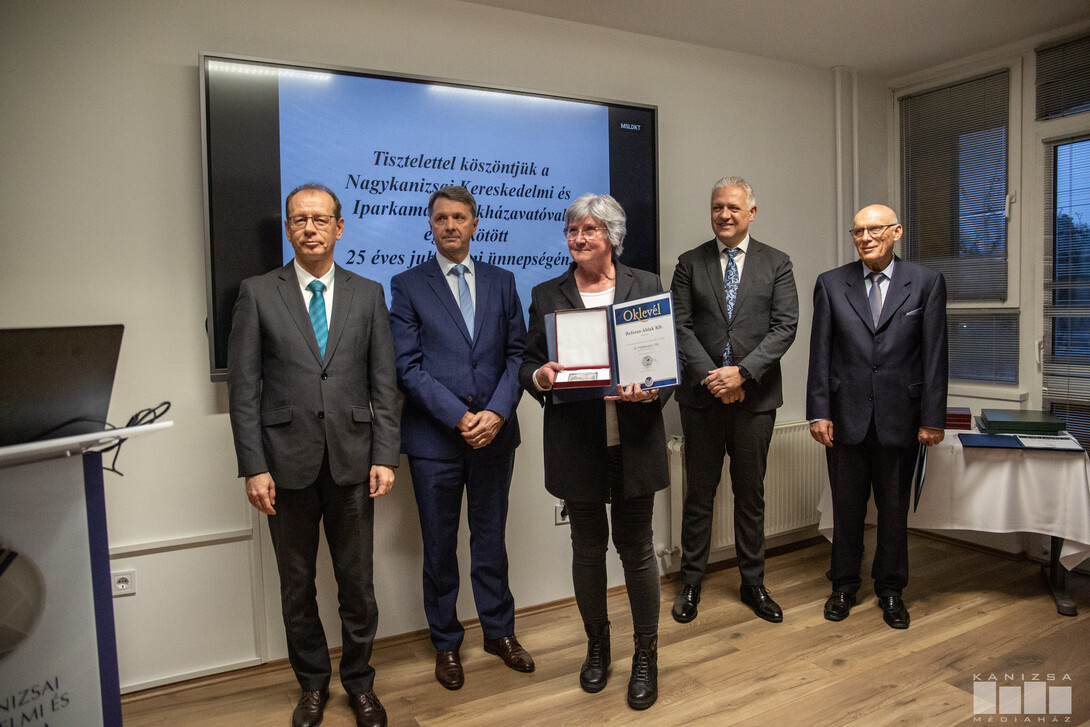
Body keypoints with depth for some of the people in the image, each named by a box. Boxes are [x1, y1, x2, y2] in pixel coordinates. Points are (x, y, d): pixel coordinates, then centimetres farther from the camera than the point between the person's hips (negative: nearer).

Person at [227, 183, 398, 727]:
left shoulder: (368, 294, 5)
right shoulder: (258, 293, 1)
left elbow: (383, 384, 3)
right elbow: (243, 388, -2)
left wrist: (384, 457, -4)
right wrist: (254, 467, -8)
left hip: (353, 461, 1)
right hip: (287, 461, 0)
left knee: (357, 580, 10)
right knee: (296, 584, 13)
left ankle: (359, 682, 30)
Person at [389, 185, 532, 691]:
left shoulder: (501, 282, 8)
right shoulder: (408, 285, 0)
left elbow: (516, 353, 3)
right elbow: (407, 366, -7)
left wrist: (497, 413, -12)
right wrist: (459, 417, -15)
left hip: (494, 433, 2)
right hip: (434, 438, -2)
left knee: (491, 539, 15)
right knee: (440, 547, 11)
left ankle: (500, 631, 33)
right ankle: (446, 644, 28)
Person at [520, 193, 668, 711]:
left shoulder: (647, 287, 4)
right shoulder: (547, 295, 7)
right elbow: (529, 363, 7)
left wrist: (652, 389, -18)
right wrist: (539, 376, -16)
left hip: (634, 440, -1)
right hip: (576, 444, 1)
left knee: (635, 547, 8)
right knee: (587, 547, 14)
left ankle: (646, 653, 28)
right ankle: (597, 646, 36)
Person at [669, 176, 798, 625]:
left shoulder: (776, 264, 5)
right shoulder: (690, 264, 5)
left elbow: (785, 327, -4)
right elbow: (681, 326, -2)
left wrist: (742, 373, -16)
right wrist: (712, 377, -13)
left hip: (755, 396, 0)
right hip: (702, 395, 0)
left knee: (751, 494, 12)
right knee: (699, 493, 8)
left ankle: (753, 583, 26)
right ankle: (691, 583, 21)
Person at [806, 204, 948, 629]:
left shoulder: (926, 283, 1)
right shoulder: (831, 284, 3)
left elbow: (935, 355, -1)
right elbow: (820, 354, 1)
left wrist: (933, 418, -4)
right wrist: (818, 413, -4)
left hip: (899, 417, 0)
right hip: (846, 415, 1)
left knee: (895, 508, 12)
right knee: (847, 506, 11)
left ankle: (890, 590, 29)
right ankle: (844, 585, 28)